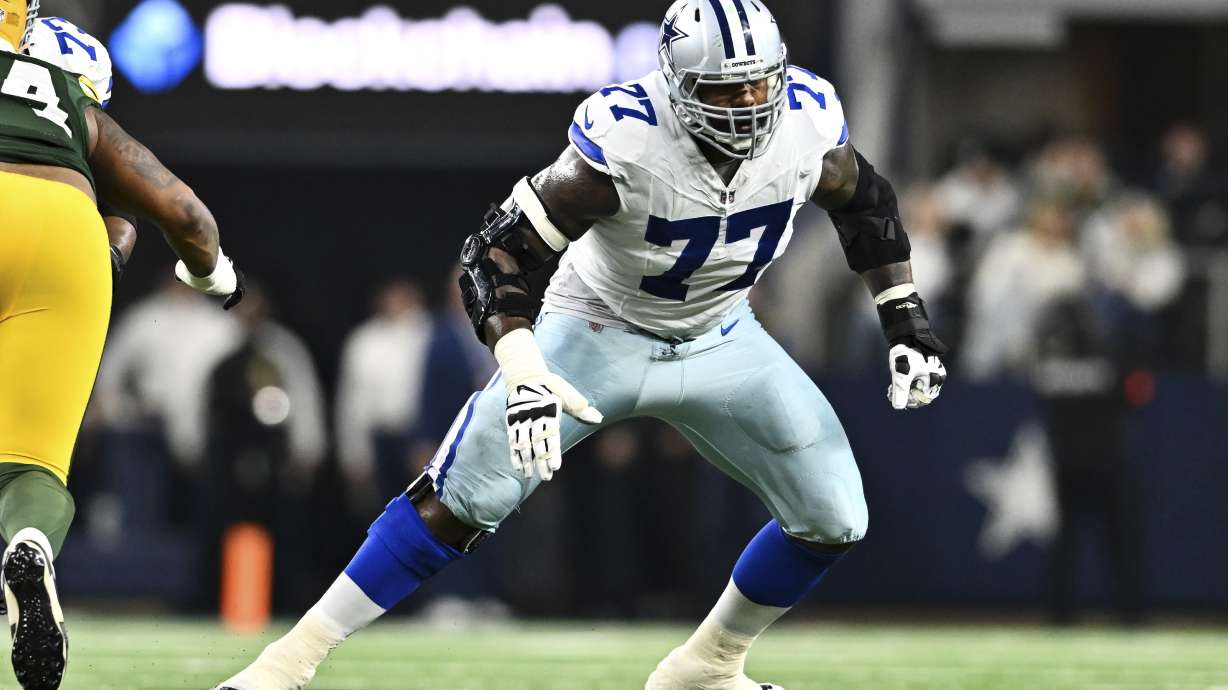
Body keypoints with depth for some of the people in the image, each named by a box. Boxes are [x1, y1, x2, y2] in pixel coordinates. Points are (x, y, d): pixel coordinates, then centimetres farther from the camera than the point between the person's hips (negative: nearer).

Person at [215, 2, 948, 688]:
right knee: (464, 500, -17)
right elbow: (500, 248, -31)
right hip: (598, 334, -4)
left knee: (832, 519, -3)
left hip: (719, 342, 5)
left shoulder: (806, 121, -19)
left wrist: (906, 318, 1)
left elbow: (865, 202, 5)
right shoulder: (626, 140, -33)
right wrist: (522, 372, -45)